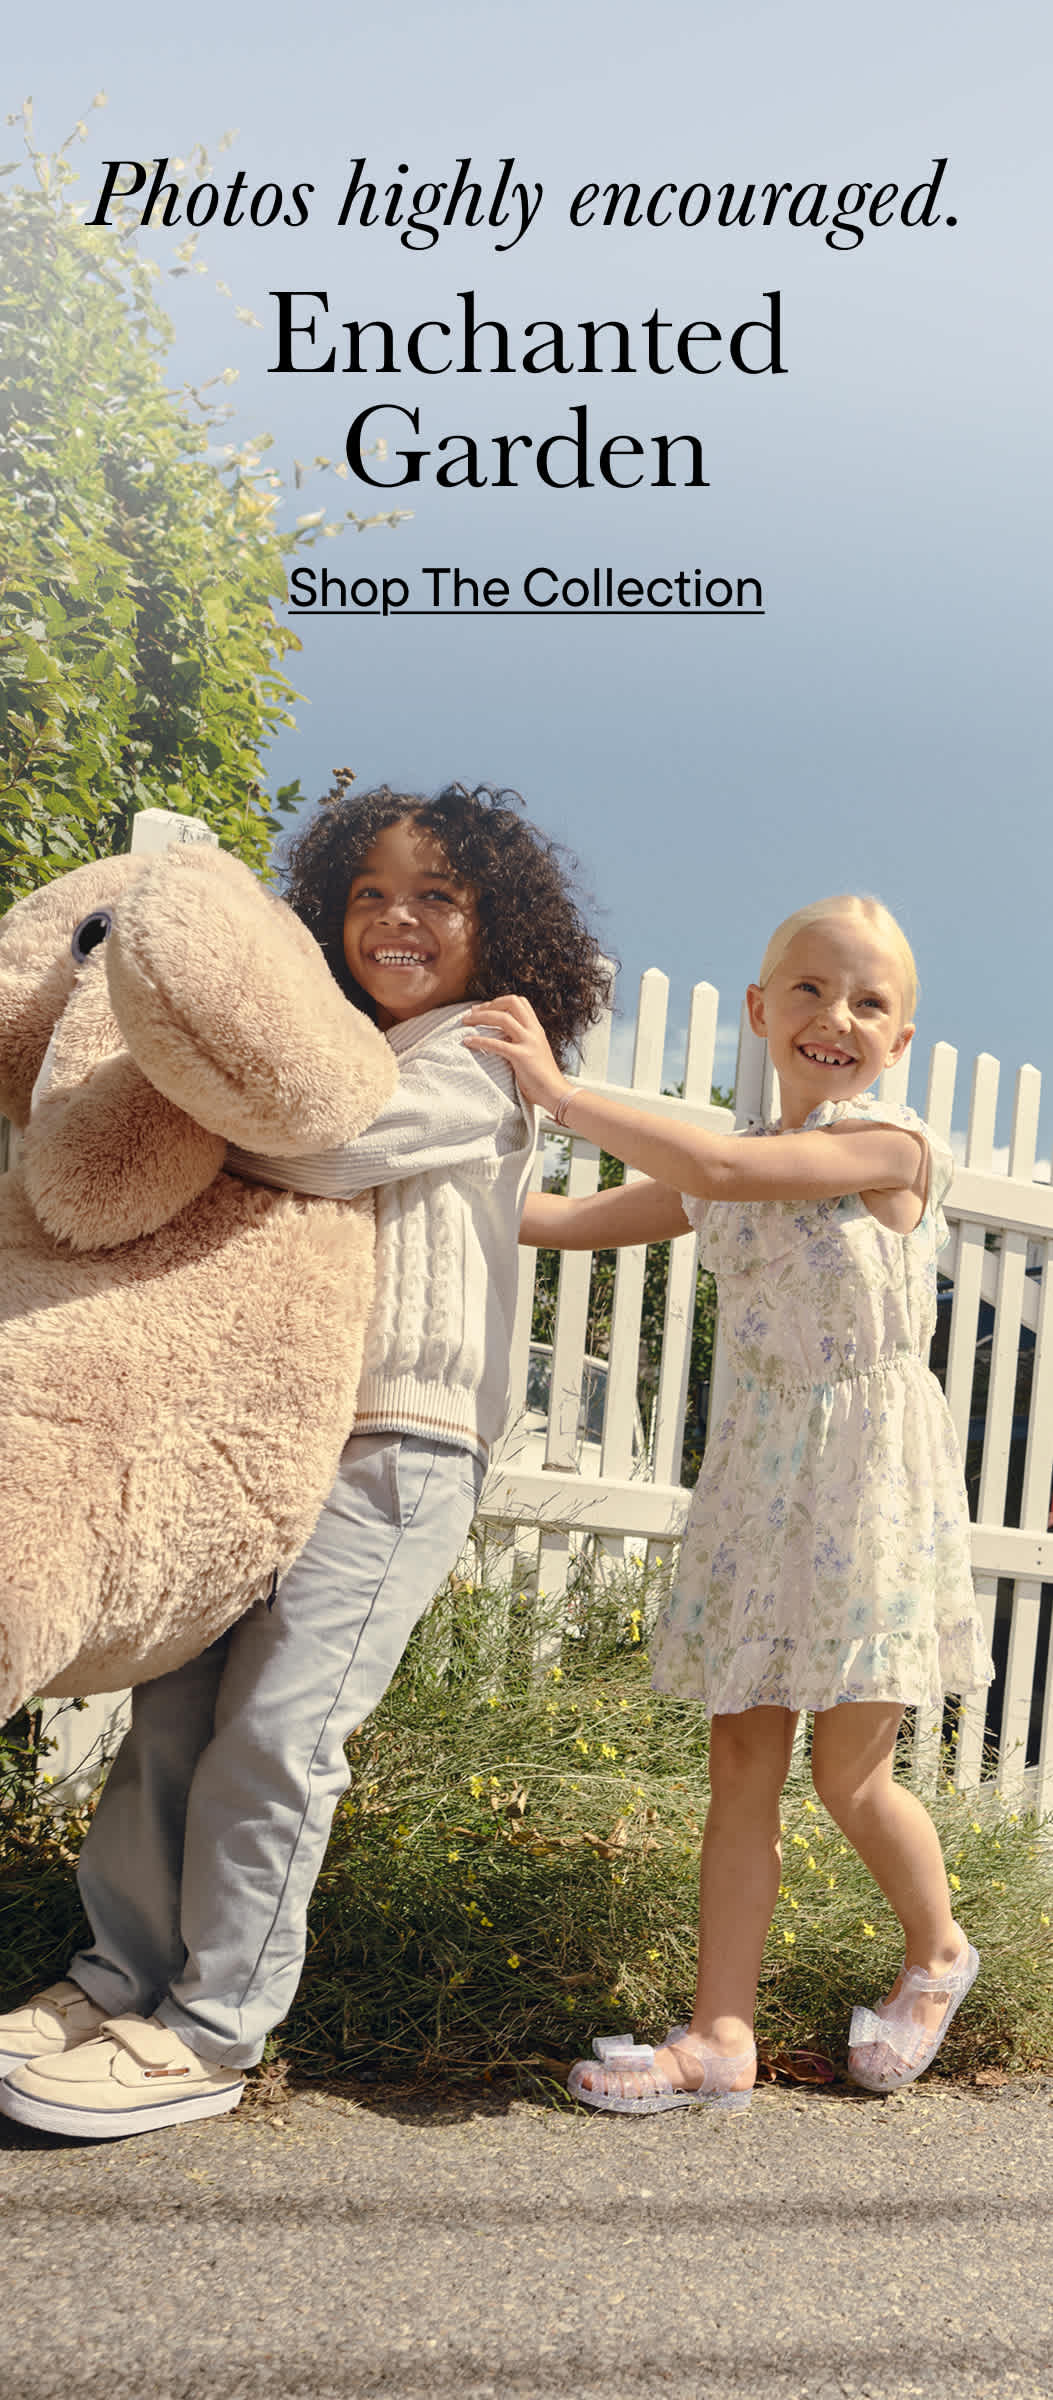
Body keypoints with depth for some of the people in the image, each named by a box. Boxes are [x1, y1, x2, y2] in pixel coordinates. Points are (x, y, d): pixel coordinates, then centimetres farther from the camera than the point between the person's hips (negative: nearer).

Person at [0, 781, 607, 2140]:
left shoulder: (482, 1056, 0)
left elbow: (335, 1147, -15)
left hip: (400, 1440, -7)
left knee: (274, 1731, -7)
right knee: (174, 1707, 5)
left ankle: (210, 2030, 3)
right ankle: (119, 1976, 16)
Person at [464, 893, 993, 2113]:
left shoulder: (893, 1146, -12)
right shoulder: (725, 1173, 9)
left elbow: (721, 1167, -25)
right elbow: (580, 1220, 13)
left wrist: (559, 1092, -23)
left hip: (867, 1471, -6)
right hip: (757, 1469, 6)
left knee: (849, 1773, 3)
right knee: (741, 1759, 5)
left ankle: (938, 1952, 32)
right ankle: (721, 2036, 12)